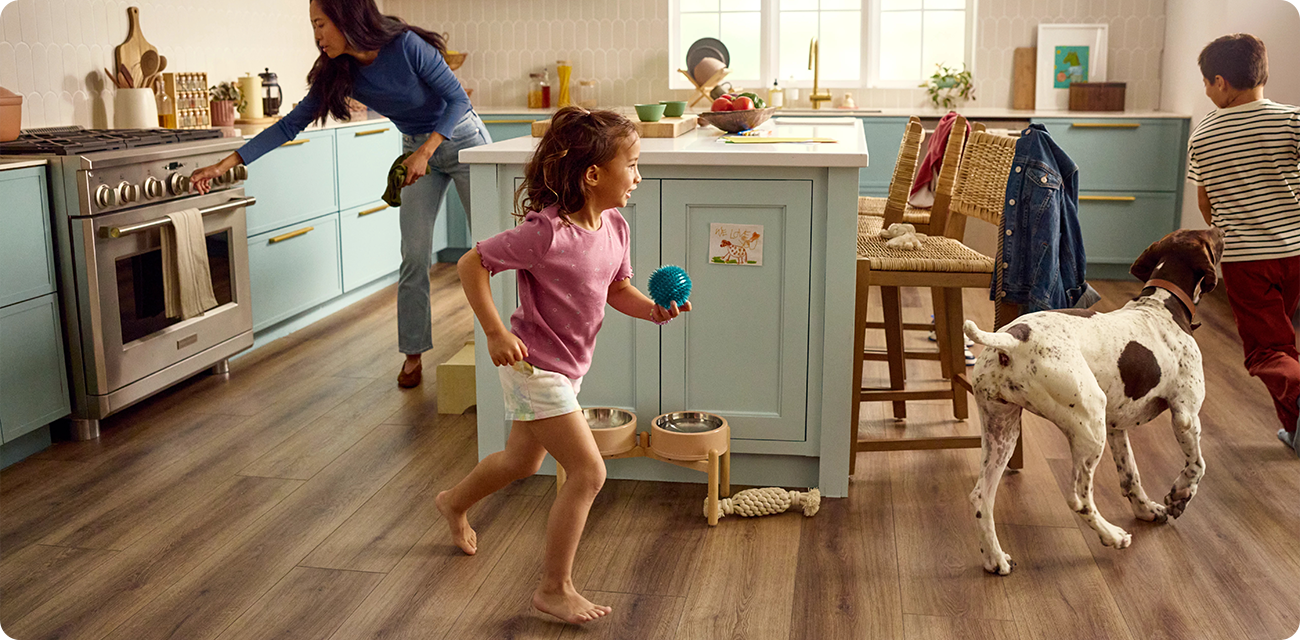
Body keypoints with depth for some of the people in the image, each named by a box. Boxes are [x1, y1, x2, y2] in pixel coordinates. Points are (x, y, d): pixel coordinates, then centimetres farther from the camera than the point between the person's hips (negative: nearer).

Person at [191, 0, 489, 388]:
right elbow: (291, 125, -6)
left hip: (462, 138, -4)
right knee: (415, 258, -2)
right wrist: (224, 165, -9)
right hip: (417, 149, 4)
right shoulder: (339, 73, -9)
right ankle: (413, 354, 8)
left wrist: (425, 151, -30)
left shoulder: (407, 45, -25)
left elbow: (458, 98, -20)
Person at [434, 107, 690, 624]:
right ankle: (555, 589, 5)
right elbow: (471, 263, -21)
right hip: (534, 367, -9)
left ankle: (454, 503, 57)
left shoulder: (613, 227, -2)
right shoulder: (547, 233, -27)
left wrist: (653, 309, -10)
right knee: (588, 472, -9)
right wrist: (495, 332, -24)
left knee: (523, 462, 28)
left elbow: (618, 290, 10)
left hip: (564, 368, 9)